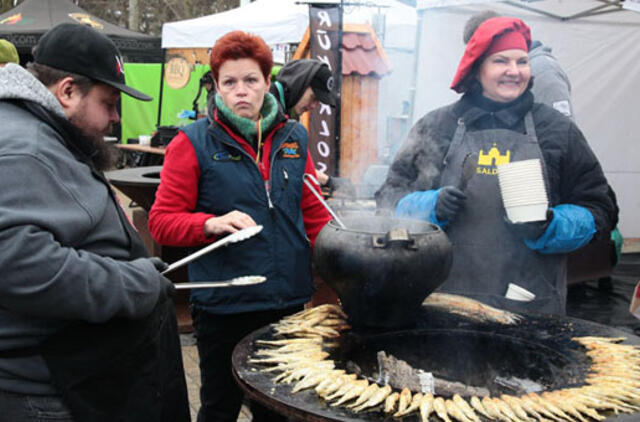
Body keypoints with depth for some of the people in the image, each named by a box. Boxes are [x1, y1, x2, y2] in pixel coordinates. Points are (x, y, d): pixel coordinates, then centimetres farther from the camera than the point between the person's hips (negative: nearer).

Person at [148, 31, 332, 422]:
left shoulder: (293, 137, 6)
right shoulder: (194, 142, -6)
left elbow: (314, 214, 13)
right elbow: (162, 221, -6)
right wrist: (212, 224, -24)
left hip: (289, 301, 4)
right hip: (223, 305, -3)